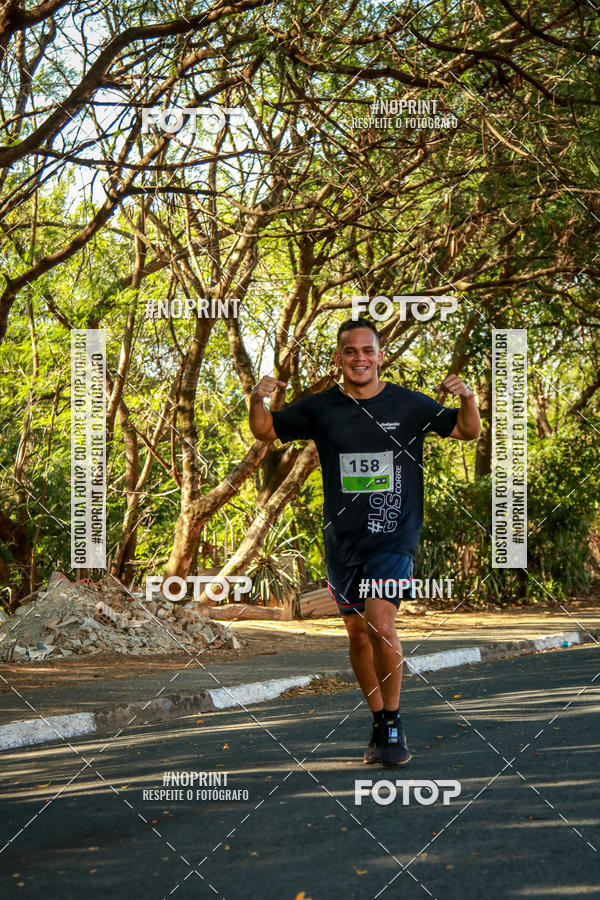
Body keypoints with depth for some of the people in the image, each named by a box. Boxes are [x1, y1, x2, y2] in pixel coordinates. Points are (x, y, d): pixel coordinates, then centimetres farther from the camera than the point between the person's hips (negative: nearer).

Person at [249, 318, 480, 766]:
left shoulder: (409, 405, -1)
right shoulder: (320, 408, 3)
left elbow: (468, 432, 6)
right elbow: (265, 431, 12)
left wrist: (467, 398, -15)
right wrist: (258, 400, -9)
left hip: (395, 534, -3)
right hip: (343, 539, 3)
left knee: (381, 623, -19)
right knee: (358, 633, 9)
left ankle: (394, 723, -5)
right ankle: (381, 724, 25)